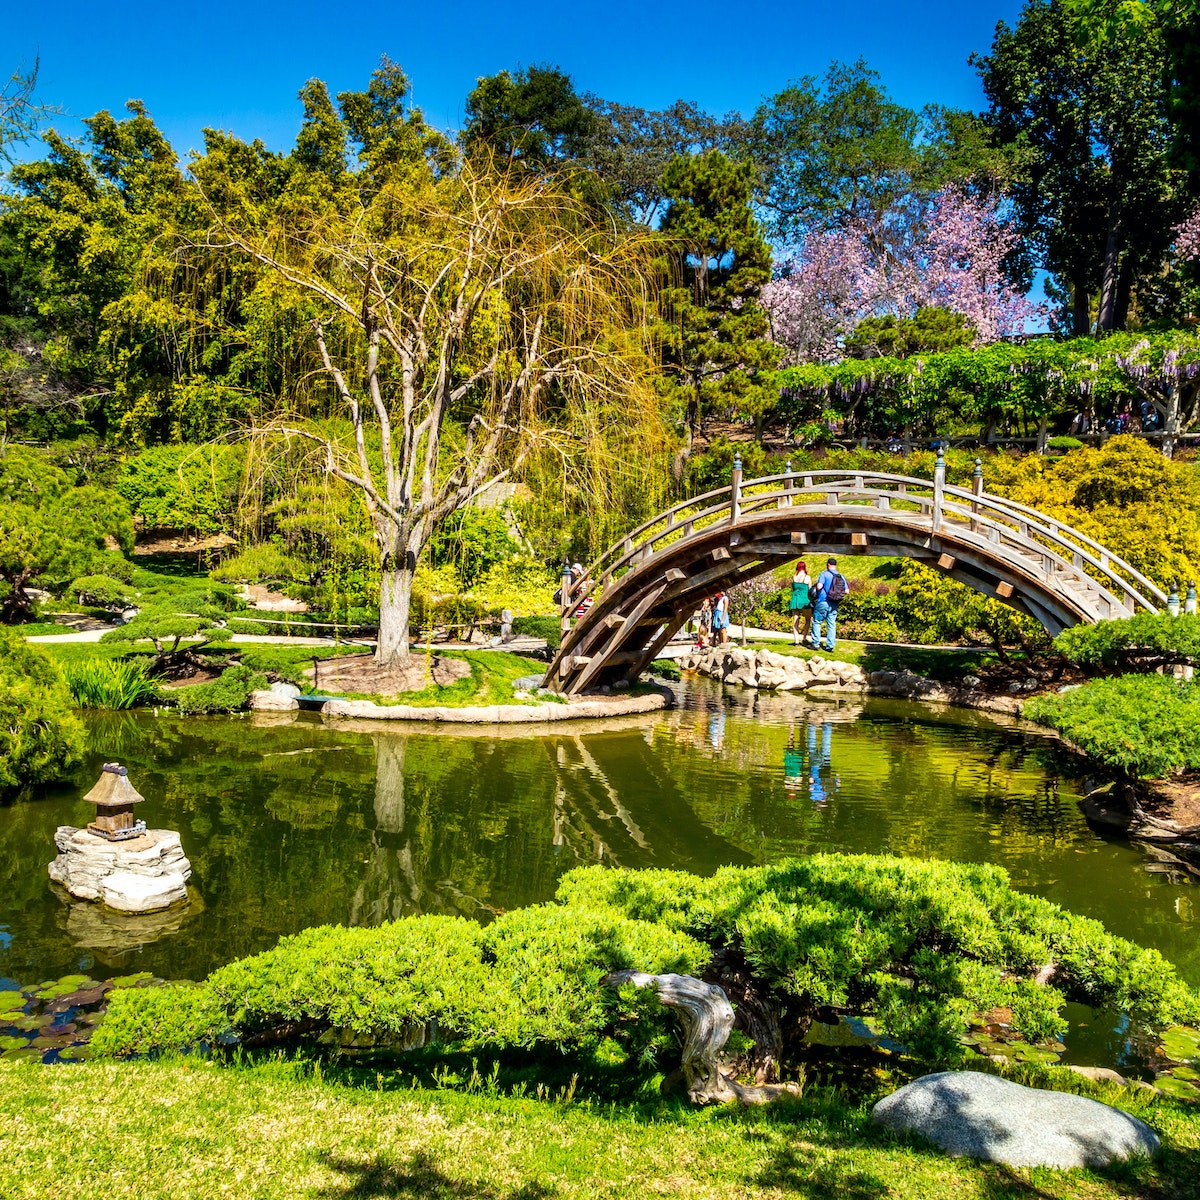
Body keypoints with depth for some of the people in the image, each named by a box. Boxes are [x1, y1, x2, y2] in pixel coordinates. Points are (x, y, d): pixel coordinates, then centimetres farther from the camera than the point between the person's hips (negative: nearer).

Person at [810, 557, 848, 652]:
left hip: (823, 602, -4)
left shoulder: (824, 574, -8)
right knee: (832, 625, 7)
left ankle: (816, 643, 4)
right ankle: (830, 646, 5)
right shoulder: (841, 576, 7)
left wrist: (817, 588, 1)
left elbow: (819, 586, -21)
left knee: (817, 622, 8)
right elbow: (847, 590, 6)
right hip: (834, 605, 4)